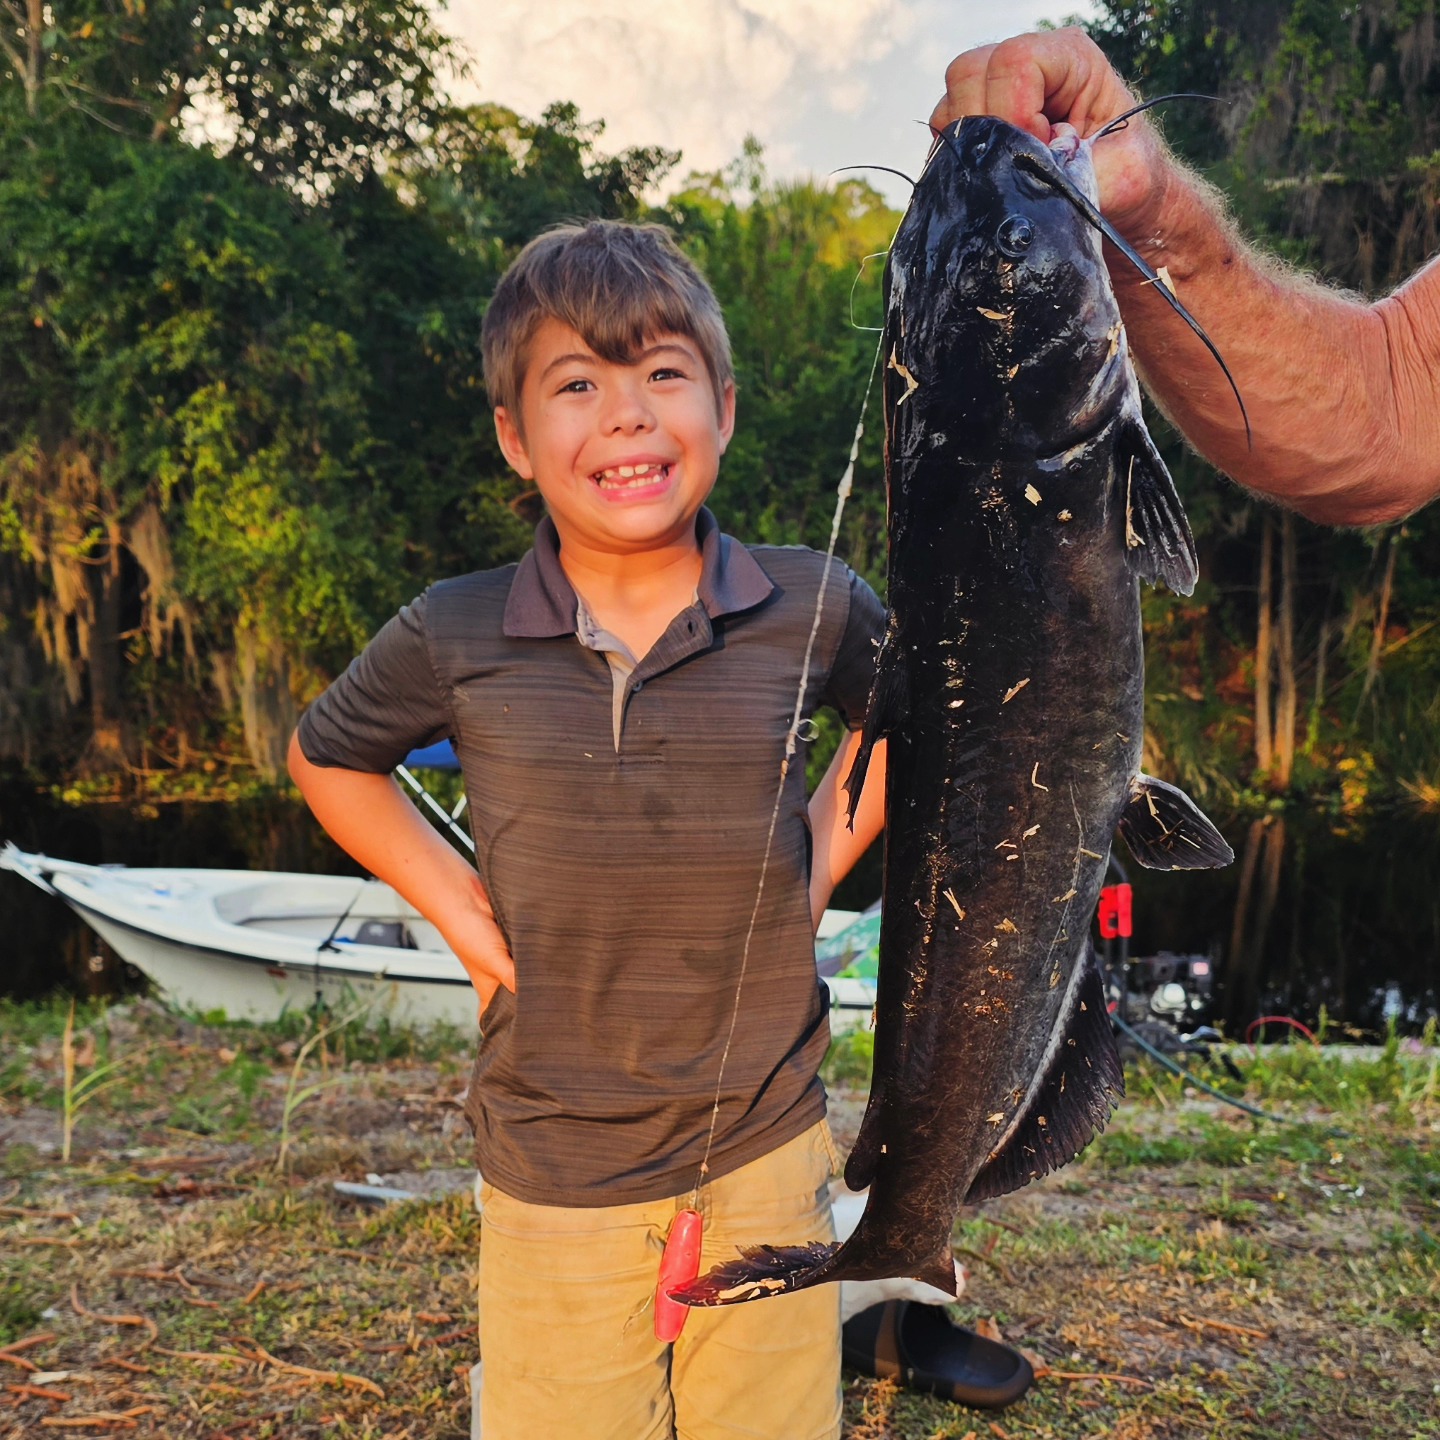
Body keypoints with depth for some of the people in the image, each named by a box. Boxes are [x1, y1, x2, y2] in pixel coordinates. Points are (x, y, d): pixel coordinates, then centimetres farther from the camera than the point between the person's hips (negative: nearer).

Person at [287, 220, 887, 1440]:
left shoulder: (812, 609, -8)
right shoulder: (456, 639, -9)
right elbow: (325, 757, 11)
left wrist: (824, 856, 1)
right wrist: (455, 905, 0)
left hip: (765, 1157, 1)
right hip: (551, 1186, 0)